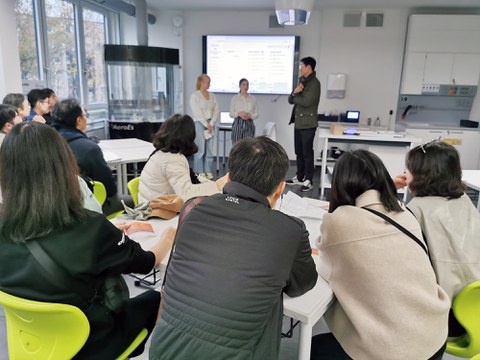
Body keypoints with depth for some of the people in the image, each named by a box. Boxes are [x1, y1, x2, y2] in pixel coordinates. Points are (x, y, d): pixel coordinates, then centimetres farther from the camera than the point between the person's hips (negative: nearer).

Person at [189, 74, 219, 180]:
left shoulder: (212, 95, 12)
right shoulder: (195, 96, -4)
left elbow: (217, 111, 6)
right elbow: (197, 113, -10)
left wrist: (211, 124, -6)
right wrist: (206, 125, -13)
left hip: (210, 124, 5)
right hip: (199, 124, -5)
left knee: (210, 150, 6)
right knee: (200, 150, -3)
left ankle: (208, 171, 14)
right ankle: (200, 172, 5)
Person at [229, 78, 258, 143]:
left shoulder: (253, 98, 9)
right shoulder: (235, 98, 6)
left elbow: (256, 114, 9)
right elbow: (231, 114, 5)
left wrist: (250, 115, -11)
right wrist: (239, 113, -14)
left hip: (249, 124, 1)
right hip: (238, 123, -1)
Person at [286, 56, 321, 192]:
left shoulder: (314, 83, -10)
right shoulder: (302, 81, 17)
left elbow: (306, 101, -22)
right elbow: (290, 100, 13)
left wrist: (295, 96, -4)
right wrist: (295, 92, -9)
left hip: (308, 123, -8)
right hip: (299, 122, 8)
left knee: (307, 152, -4)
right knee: (299, 151, 12)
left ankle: (309, 181, 2)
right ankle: (300, 177, 22)